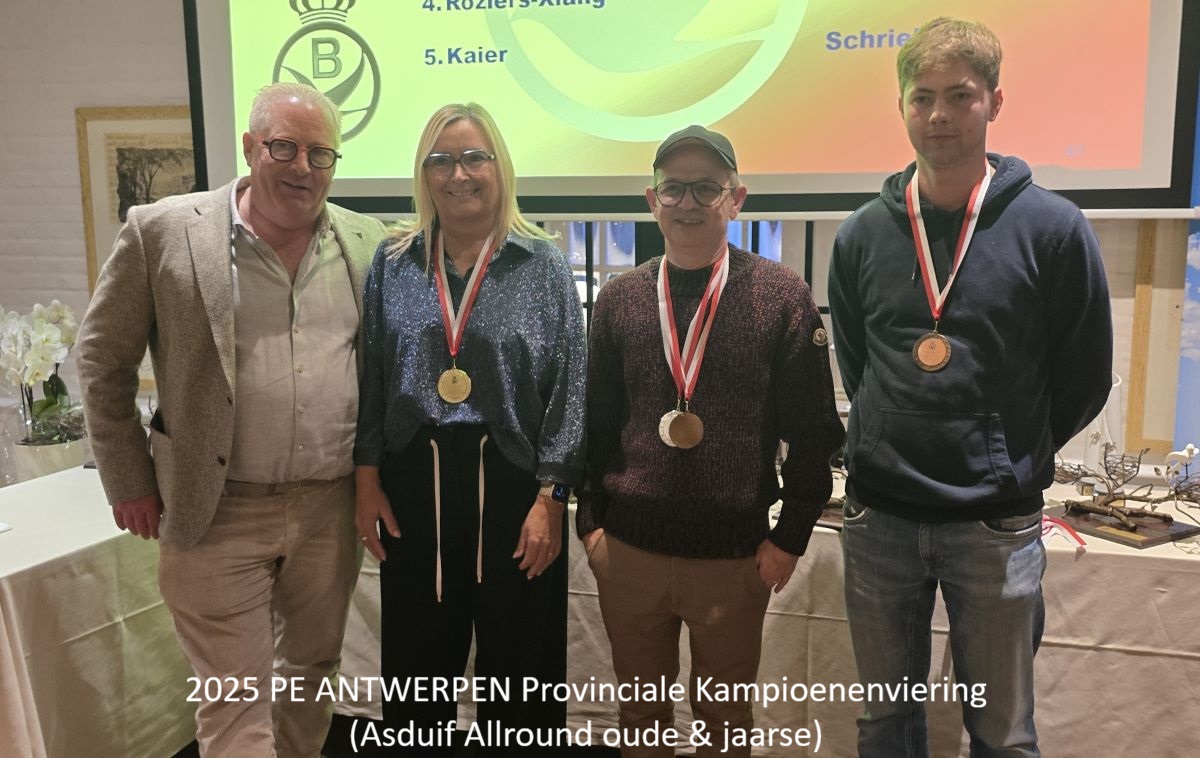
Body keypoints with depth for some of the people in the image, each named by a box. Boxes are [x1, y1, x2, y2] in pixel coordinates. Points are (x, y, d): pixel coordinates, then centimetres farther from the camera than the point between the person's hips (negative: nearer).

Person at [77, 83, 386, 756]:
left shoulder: (366, 243, 2)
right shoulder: (164, 231, -6)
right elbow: (103, 358, 1)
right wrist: (130, 482, 1)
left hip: (331, 504, 3)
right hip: (217, 509, -3)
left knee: (313, 667, 20)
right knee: (235, 701, 4)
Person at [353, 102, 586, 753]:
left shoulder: (543, 266, -2)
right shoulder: (392, 262, 5)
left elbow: (569, 388, -5)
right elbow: (369, 377, 7)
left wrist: (550, 498, -9)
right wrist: (368, 479, 2)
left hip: (512, 480, -2)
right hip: (413, 481, 2)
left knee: (516, 652, 11)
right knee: (420, 651, 15)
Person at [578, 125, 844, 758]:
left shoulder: (782, 295, -4)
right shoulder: (619, 299, 4)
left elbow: (813, 430, -3)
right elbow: (594, 420, 8)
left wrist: (790, 537, -5)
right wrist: (590, 522, 3)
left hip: (735, 554, -2)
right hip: (628, 548, 2)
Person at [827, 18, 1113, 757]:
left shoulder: (1053, 228, -7)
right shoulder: (863, 234, 1)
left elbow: (1084, 379, 2)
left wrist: (1010, 461, 8)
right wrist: (900, 447, 10)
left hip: (997, 524, -2)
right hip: (878, 516, 3)